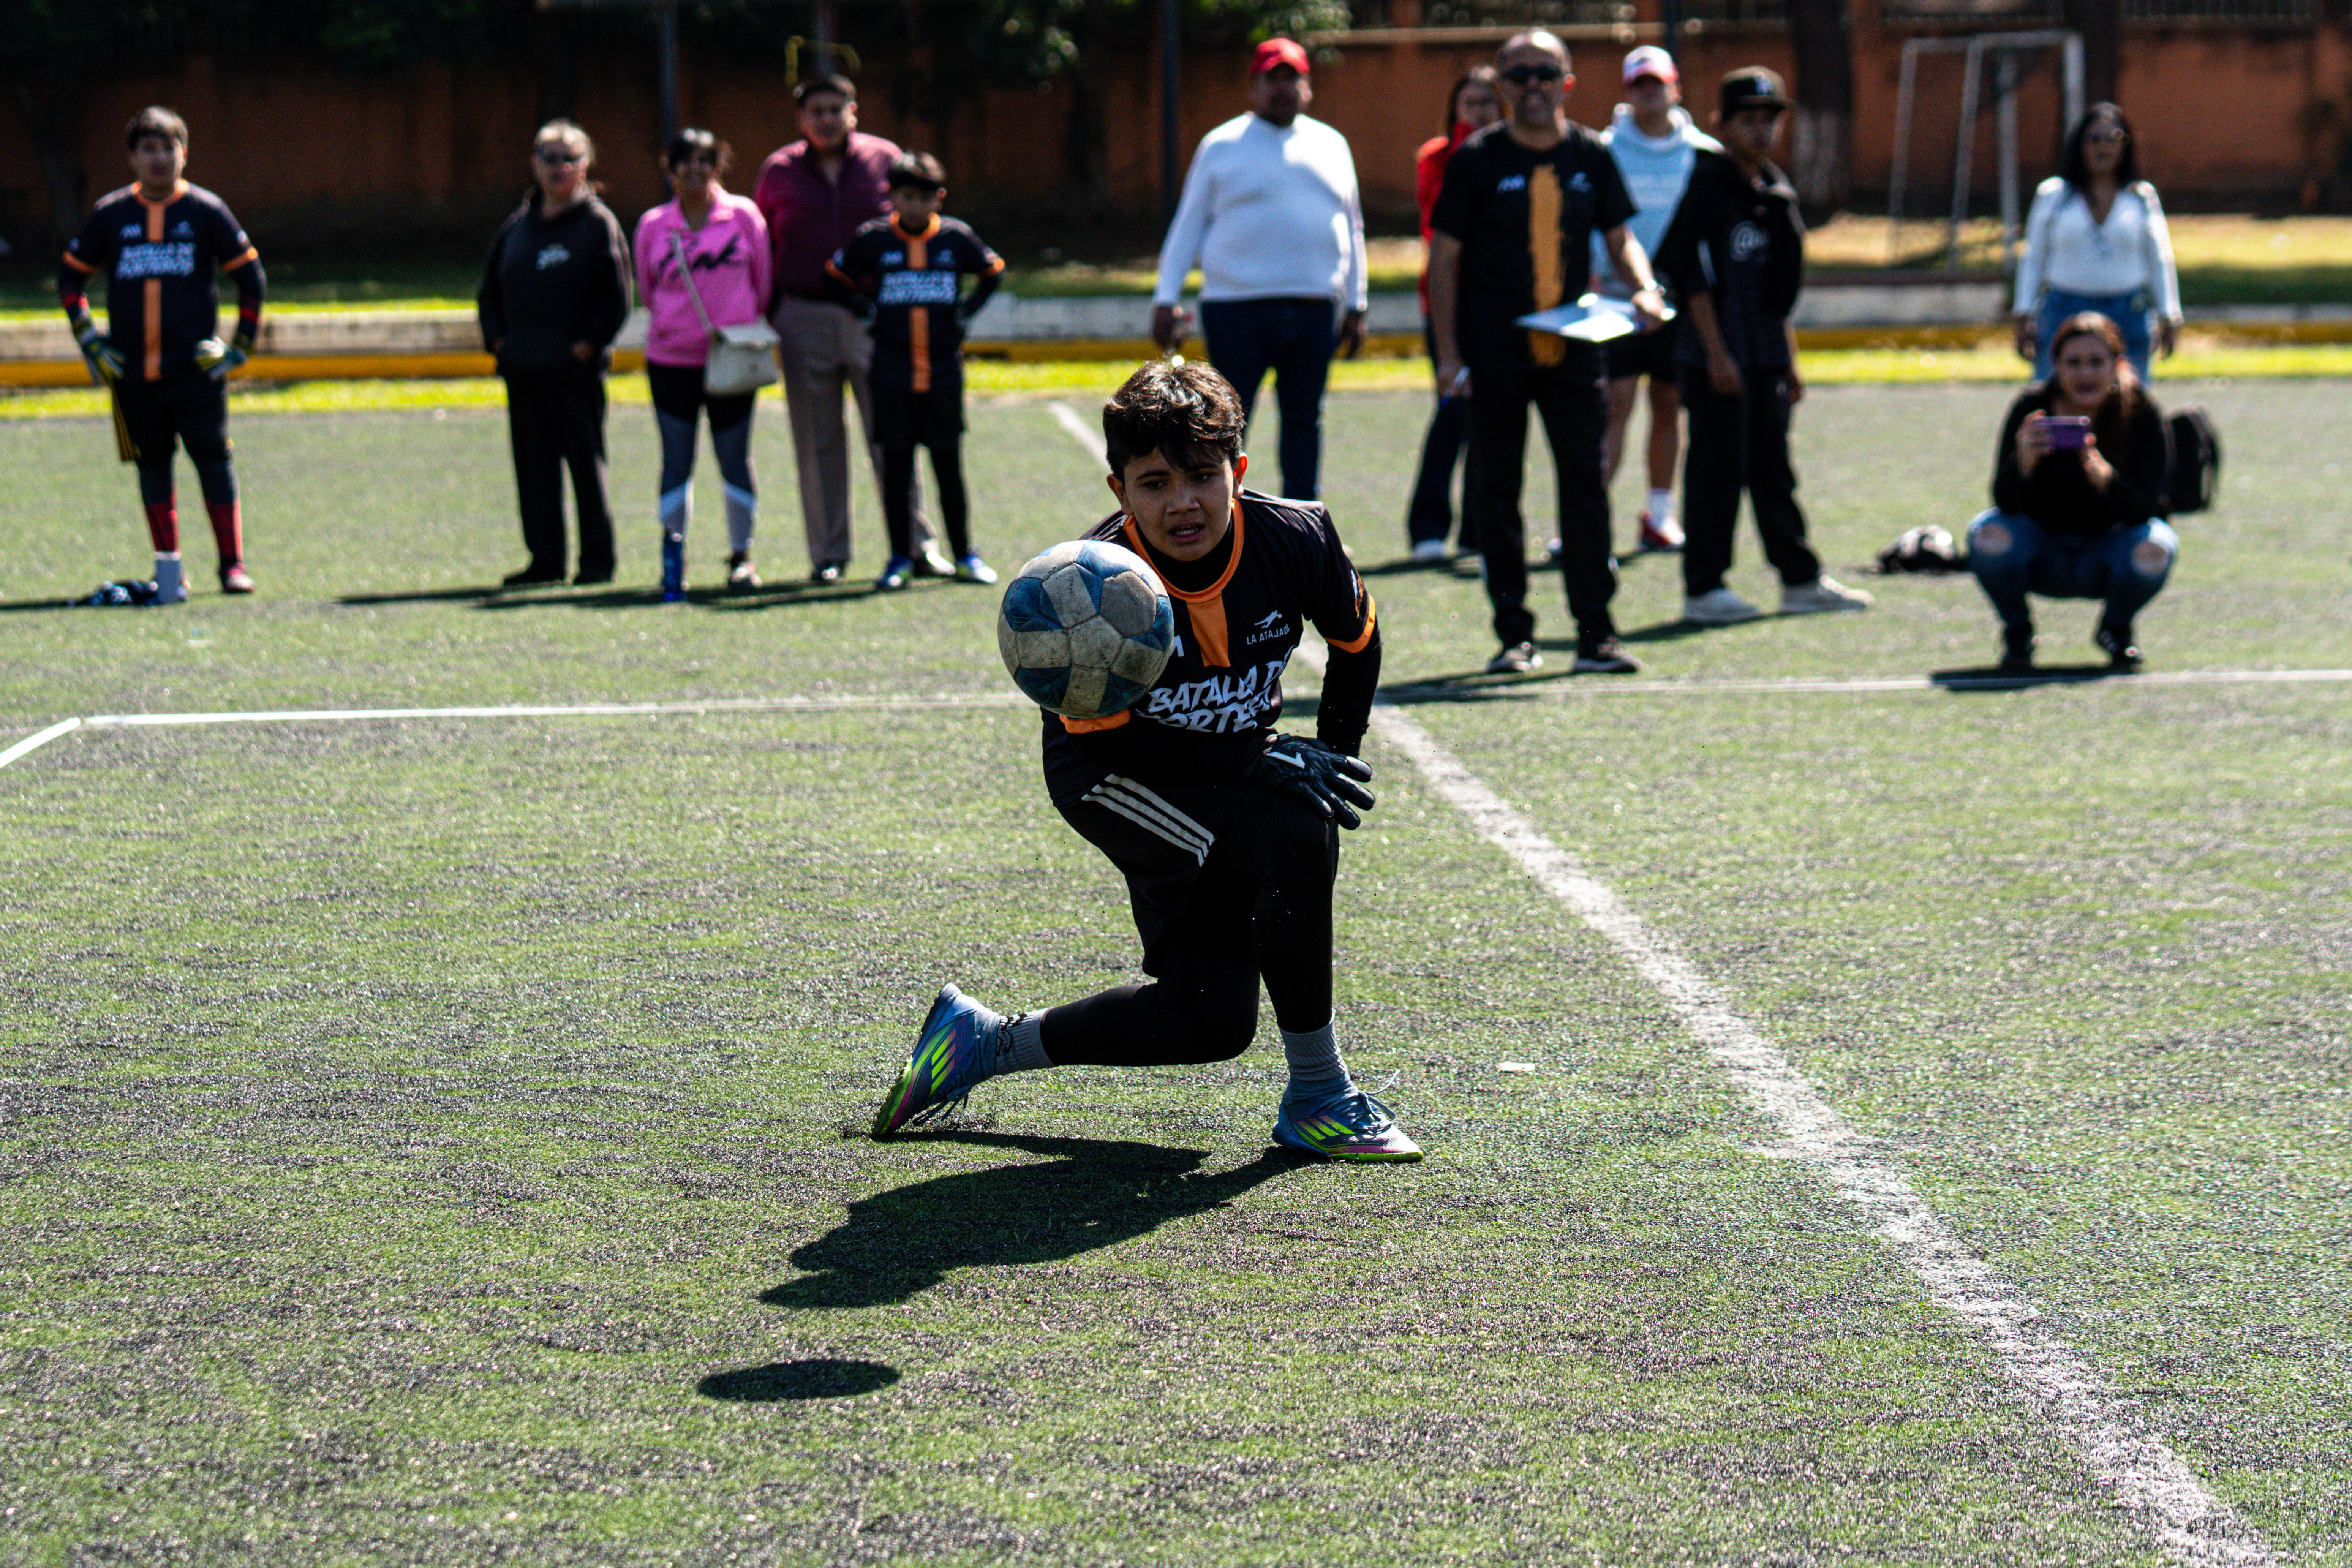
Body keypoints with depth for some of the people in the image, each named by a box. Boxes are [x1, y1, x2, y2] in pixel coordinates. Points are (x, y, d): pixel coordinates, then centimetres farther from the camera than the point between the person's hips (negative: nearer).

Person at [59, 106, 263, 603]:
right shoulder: (109, 215, 6)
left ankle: (233, 564, 0)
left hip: (196, 368, -2)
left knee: (213, 459, -5)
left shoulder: (206, 211, 2)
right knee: (152, 465, 6)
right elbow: (71, 275, 16)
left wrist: (242, 345, 4)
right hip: (132, 372, 2)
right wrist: (89, 340, 7)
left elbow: (249, 274, 8)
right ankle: (168, 572, 11)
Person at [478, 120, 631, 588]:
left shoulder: (598, 223, -1)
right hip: (525, 372, 5)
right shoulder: (517, 226, 14)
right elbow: (490, 289, 21)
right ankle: (545, 560, 14)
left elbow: (616, 297, -5)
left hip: (577, 371, -5)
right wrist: (498, 339, 7)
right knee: (534, 466, 7)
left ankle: (597, 562, 5)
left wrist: (588, 344, -12)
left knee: (586, 463, -2)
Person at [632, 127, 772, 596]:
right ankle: (673, 556, 10)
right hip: (670, 359, 1)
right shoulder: (653, 226, 2)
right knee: (677, 460, 2)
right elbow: (647, 289, 14)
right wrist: (672, 324, 11)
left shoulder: (744, 216, -1)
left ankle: (742, 555, 13)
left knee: (735, 460, 3)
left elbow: (763, 280, 7)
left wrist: (744, 328, 7)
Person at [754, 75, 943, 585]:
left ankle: (919, 545, 2)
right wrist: (771, 312, 6)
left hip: (874, 314, -1)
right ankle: (828, 555, 11)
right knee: (817, 443, 5)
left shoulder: (884, 160, 3)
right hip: (804, 318, 1)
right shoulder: (779, 171, 5)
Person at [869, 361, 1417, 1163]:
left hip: (1240, 781, 5)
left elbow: (1357, 643, 4)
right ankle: (1317, 1094, -15)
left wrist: (1333, 760, -3)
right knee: (1297, 835, -32)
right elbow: (1102, 746, -23)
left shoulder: (1297, 540, -17)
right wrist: (1267, 763, -28)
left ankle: (987, 1042, 15)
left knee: (1212, 1020, -5)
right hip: (1119, 790, -5)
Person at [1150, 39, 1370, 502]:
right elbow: (1187, 225, 6)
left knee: (1304, 420, 7)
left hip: (1314, 310, 4)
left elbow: (1352, 231, 21)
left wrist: (1357, 306, 17)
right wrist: (1166, 299, -2)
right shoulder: (1222, 146, 5)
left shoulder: (1331, 146, 15)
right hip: (1238, 309, -3)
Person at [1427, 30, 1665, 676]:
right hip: (1494, 354, -2)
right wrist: (1448, 353, -7)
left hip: (1571, 349, 2)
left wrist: (1643, 286, -9)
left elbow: (1619, 236, 13)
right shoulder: (1477, 159, -2)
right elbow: (1444, 256, -1)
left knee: (1586, 482, -2)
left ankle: (1596, 634, 1)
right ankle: (1514, 635, 11)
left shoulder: (1592, 156, 7)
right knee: (1498, 491, 3)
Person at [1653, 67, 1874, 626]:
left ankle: (1801, 580, 16)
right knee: (1717, 469, -5)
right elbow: (1692, 275, -13)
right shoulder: (1708, 184, -8)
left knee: (1774, 469, 12)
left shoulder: (1777, 193, 15)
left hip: (1767, 357, 8)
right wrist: (1717, 354, -18)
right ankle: (1703, 589, 1)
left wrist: (1789, 360, 18)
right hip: (1718, 359, -8)